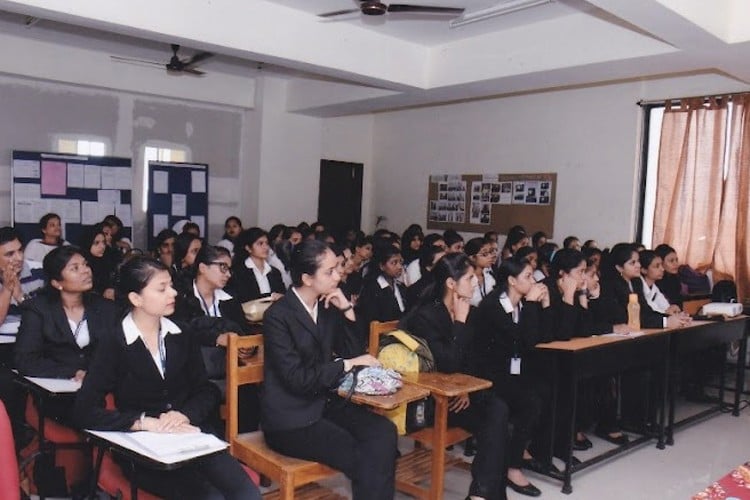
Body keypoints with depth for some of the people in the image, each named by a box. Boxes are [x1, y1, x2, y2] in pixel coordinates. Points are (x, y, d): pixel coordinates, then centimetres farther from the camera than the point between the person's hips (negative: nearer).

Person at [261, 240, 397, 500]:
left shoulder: (328, 308, 6)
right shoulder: (278, 315, -14)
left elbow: (354, 353, 8)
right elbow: (297, 379, -20)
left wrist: (347, 310, -3)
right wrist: (347, 365, -15)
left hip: (326, 403, 6)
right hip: (291, 419, -6)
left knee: (384, 431, -19)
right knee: (362, 458, -21)